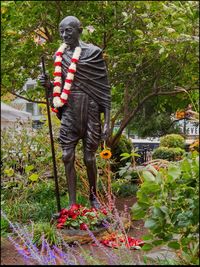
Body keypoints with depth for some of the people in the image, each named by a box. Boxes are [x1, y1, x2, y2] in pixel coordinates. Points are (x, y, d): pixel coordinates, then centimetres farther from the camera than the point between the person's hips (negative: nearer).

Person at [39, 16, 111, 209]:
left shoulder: (93, 52, -6)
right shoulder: (60, 55, 8)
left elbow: (104, 89, -6)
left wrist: (107, 121, -10)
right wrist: (49, 85, -7)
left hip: (89, 108, -4)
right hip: (69, 110, 4)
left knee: (89, 158, 3)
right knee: (67, 156, -1)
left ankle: (93, 196, 28)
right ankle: (72, 203, 11)